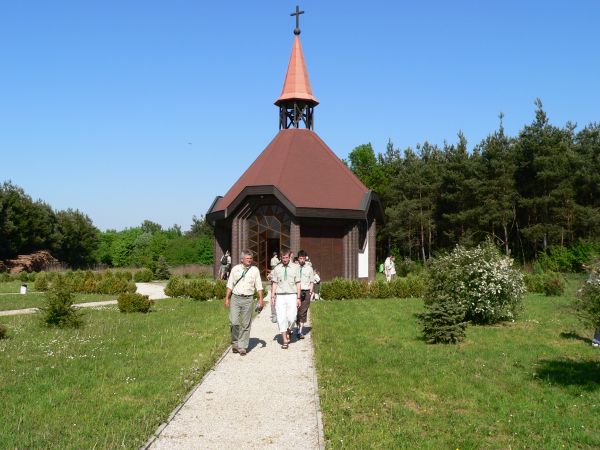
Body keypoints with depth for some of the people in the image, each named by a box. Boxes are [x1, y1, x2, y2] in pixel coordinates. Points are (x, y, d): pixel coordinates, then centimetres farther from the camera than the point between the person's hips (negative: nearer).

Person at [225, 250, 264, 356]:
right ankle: (235, 342, 15)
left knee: (245, 324, 2)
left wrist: (261, 299, -4)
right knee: (234, 322, -7)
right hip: (235, 298, 0)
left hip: (248, 299, 0)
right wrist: (227, 298, 5)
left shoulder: (254, 270, 6)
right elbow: (230, 285, 10)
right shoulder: (235, 269, 7)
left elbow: (259, 286, 5)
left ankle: (242, 347, 11)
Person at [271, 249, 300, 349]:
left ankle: (288, 331, 25)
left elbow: (298, 283, 5)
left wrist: (298, 297, 1)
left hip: (291, 296, -1)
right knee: (281, 318, -3)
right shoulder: (277, 269, 7)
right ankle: (284, 340, 4)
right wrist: (272, 296, 4)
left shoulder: (294, 268, 4)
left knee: (291, 318, -8)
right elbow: (275, 283, 11)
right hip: (280, 296, 1)